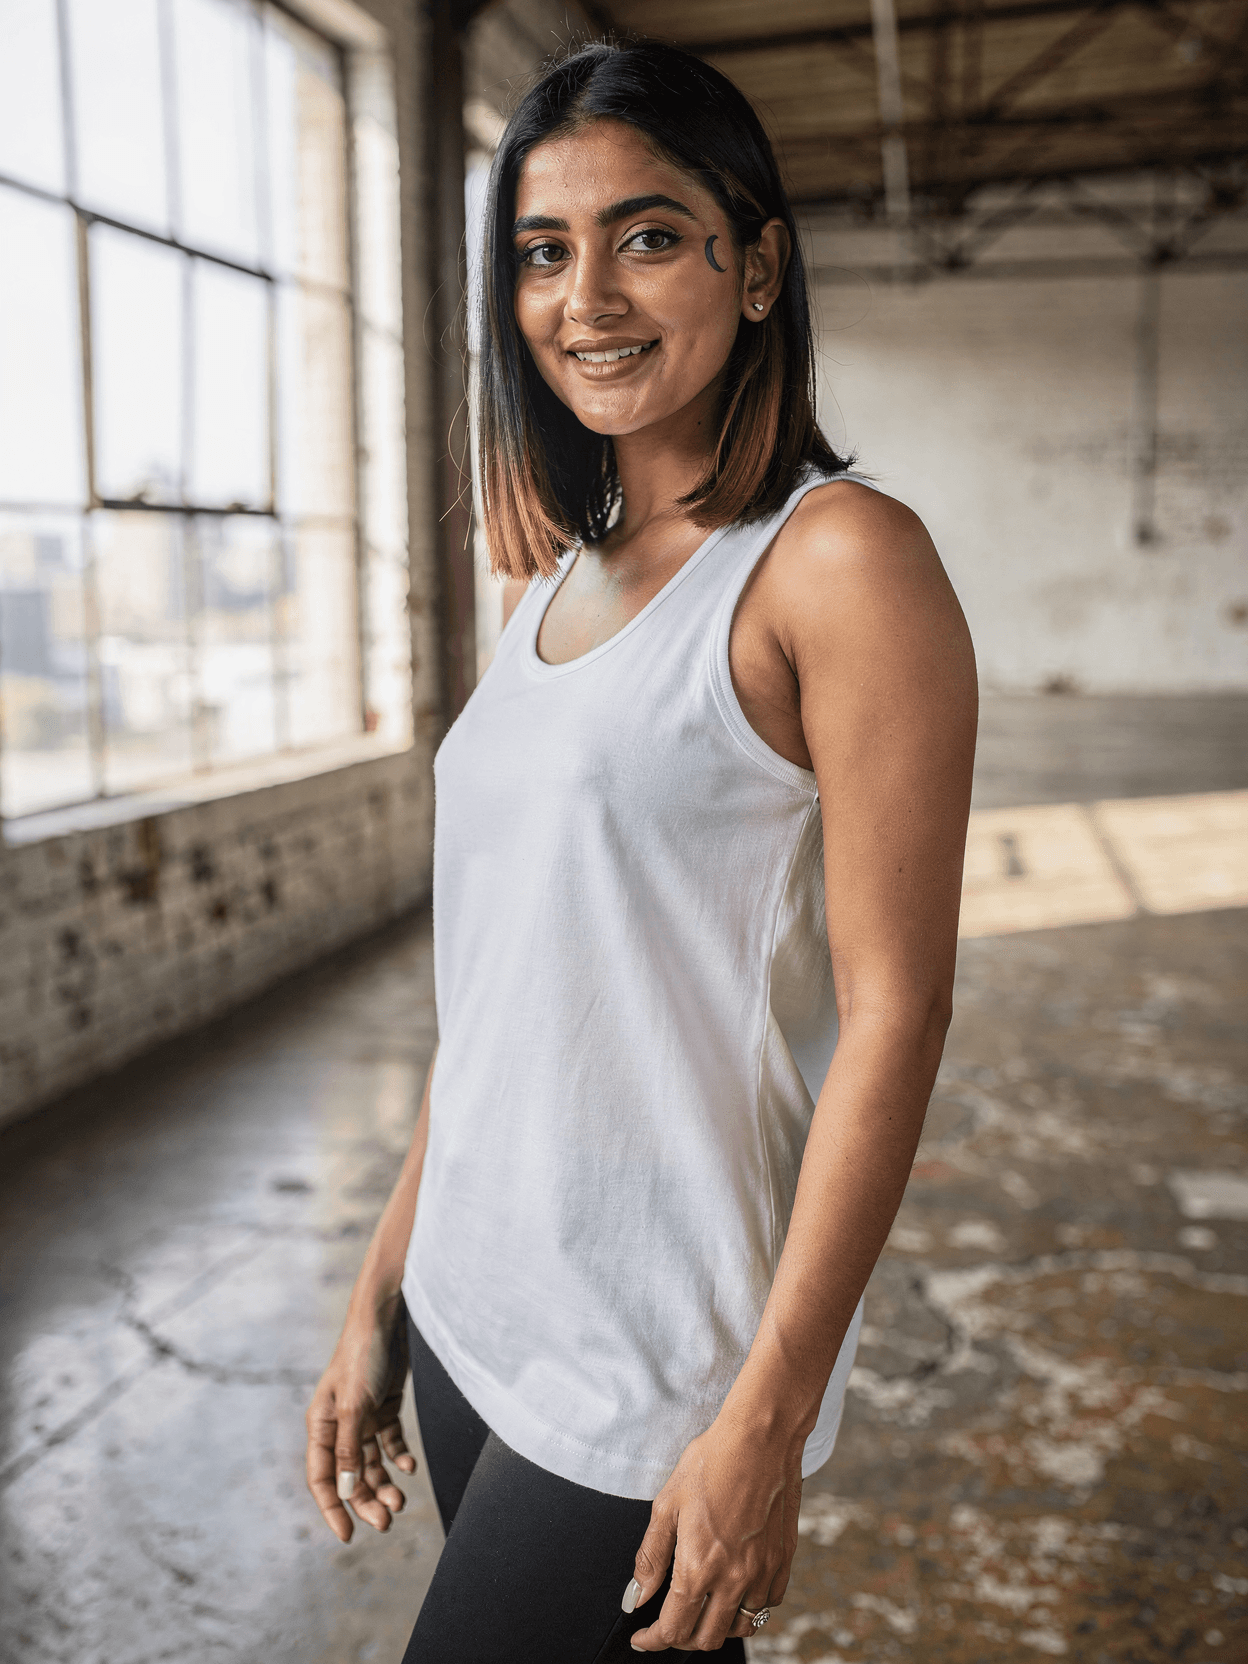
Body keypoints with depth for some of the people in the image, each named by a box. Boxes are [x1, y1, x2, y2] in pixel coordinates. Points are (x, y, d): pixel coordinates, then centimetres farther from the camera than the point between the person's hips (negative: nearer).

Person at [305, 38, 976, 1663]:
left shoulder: (841, 559, -12)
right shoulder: (558, 578, 8)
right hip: (472, 1316, 6)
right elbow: (490, 984, 11)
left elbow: (894, 1014, -15)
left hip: (653, 1366, -6)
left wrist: (770, 1420, -15)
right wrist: (385, 1288, 12)